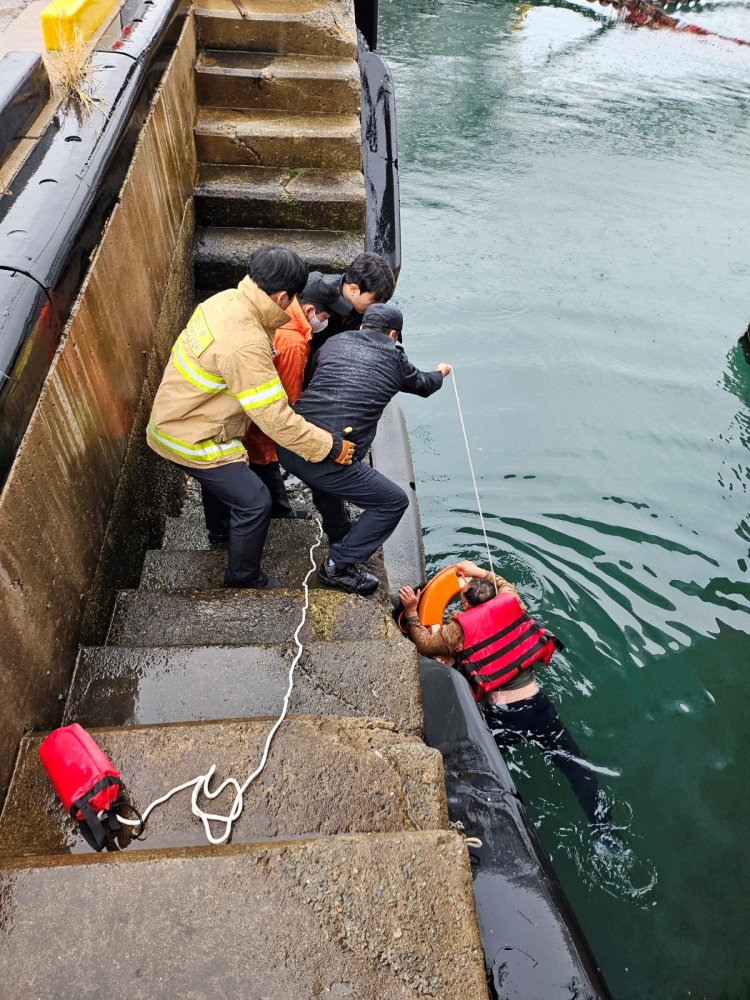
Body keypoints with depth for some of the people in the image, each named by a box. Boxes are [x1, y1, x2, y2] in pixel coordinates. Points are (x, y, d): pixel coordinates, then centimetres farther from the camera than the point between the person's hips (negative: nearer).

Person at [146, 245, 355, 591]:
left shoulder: (227, 300, -8)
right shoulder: (244, 346, -35)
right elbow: (276, 419, -31)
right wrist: (329, 447, -23)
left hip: (175, 418, 10)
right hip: (188, 438, -9)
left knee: (222, 471, 33)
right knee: (254, 501, -1)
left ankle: (220, 529, 59)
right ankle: (243, 576, 21)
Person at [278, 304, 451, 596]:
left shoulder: (335, 341, 15)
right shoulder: (394, 358, 9)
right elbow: (422, 385, 29)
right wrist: (440, 373, 53)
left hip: (288, 448, 6)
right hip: (326, 458, -6)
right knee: (394, 502, 8)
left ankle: (340, 533, 53)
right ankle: (339, 566, 11)